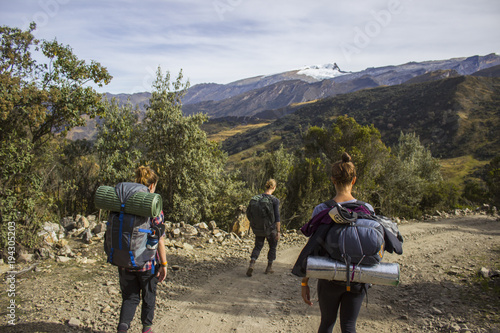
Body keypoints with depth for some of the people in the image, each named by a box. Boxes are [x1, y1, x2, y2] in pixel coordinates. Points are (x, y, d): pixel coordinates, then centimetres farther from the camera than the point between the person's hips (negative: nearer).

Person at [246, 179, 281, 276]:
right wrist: (278, 231, -7)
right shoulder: (275, 200, -14)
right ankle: (269, 268, 23)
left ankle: (252, 264, -8)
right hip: (271, 227, -3)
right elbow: (277, 217, -14)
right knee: (273, 247, 16)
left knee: (258, 246, 13)